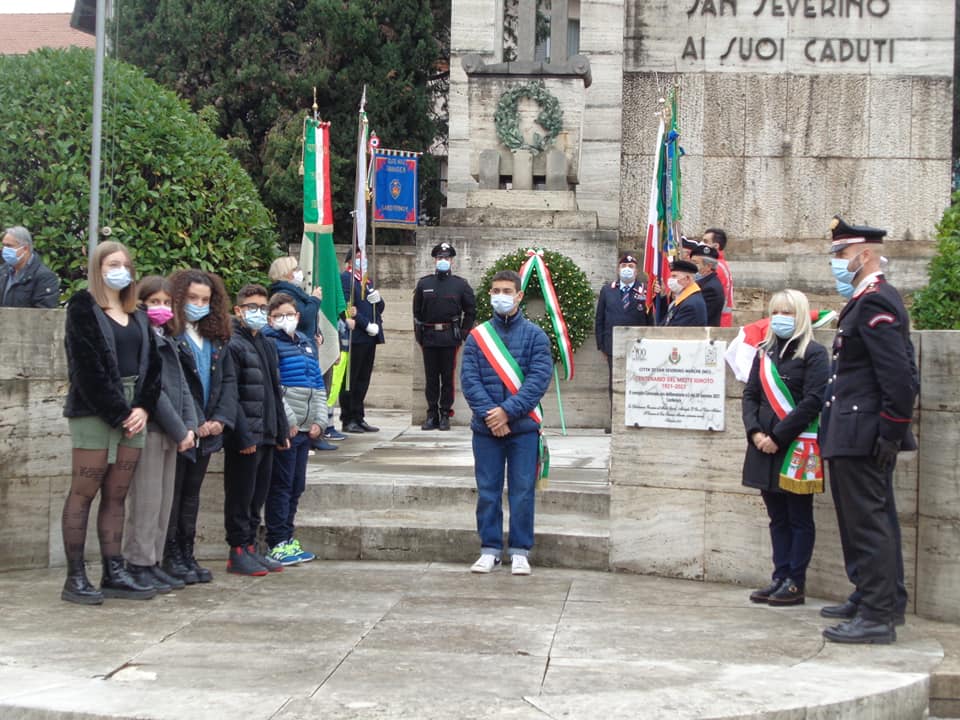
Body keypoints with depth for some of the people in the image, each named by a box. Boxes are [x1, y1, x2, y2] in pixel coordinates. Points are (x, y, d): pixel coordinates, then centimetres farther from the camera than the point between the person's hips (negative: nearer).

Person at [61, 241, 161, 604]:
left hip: (133, 413, 6)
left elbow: (152, 365, 13)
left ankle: (114, 573, 9)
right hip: (94, 413, -6)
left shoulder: (137, 316, 19)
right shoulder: (83, 309, -1)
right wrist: (118, 413, -13)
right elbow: (87, 366, -11)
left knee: (116, 496, 7)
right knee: (83, 494, -4)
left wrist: (143, 408, -3)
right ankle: (75, 578, -3)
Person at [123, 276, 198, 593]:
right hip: (149, 431, -9)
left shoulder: (168, 342, 18)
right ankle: (139, 565, 0)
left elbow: (182, 387, 14)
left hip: (172, 433, 9)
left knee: (164, 503, 11)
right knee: (145, 502, -5)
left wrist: (190, 426, 0)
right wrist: (179, 431, -13)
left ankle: (153, 563, 17)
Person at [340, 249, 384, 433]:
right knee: (350, 380, -3)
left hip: (370, 337, 8)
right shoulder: (344, 278, -6)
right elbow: (348, 307, -16)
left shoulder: (366, 280, 22)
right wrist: (367, 325, -18)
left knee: (363, 380, 10)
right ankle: (348, 420, 1)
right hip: (355, 337, -8)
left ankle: (358, 418, 15)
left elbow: (380, 307, 21)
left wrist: (377, 299, -1)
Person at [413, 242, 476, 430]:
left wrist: (463, 334, 1)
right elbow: (417, 311, 11)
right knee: (431, 378, 5)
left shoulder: (460, 284, 4)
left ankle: (445, 415, 9)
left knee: (447, 378, 2)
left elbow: (471, 311, 7)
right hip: (429, 337, 2)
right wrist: (419, 334, 4)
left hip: (450, 338, -1)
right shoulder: (424, 283, 8)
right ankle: (432, 415, 12)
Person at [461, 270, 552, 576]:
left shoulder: (535, 335, 1)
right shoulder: (477, 336, 6)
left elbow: (539, 378, -7)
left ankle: (520, 551, 11)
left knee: (522, 491, 2)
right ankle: (490, 549, 16)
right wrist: (488, 413, -13)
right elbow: (468, 378, -1)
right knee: (487, 491, 6)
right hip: (485, 427, 2)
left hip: (522, 427, -1)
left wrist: (508, 411, -15)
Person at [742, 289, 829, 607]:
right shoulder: (764, 353, 13)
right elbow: (750, 395, 11)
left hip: (797, 448, -6)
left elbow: (813, 401, -13)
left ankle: (796, 583, 6)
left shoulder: (813, 353, -6)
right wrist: (755, 432, -6)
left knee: (799, 519, 2)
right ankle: (780, 578, 17)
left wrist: (778, 437, -16)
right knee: (777, 518, 11)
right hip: (764, 447, 6)